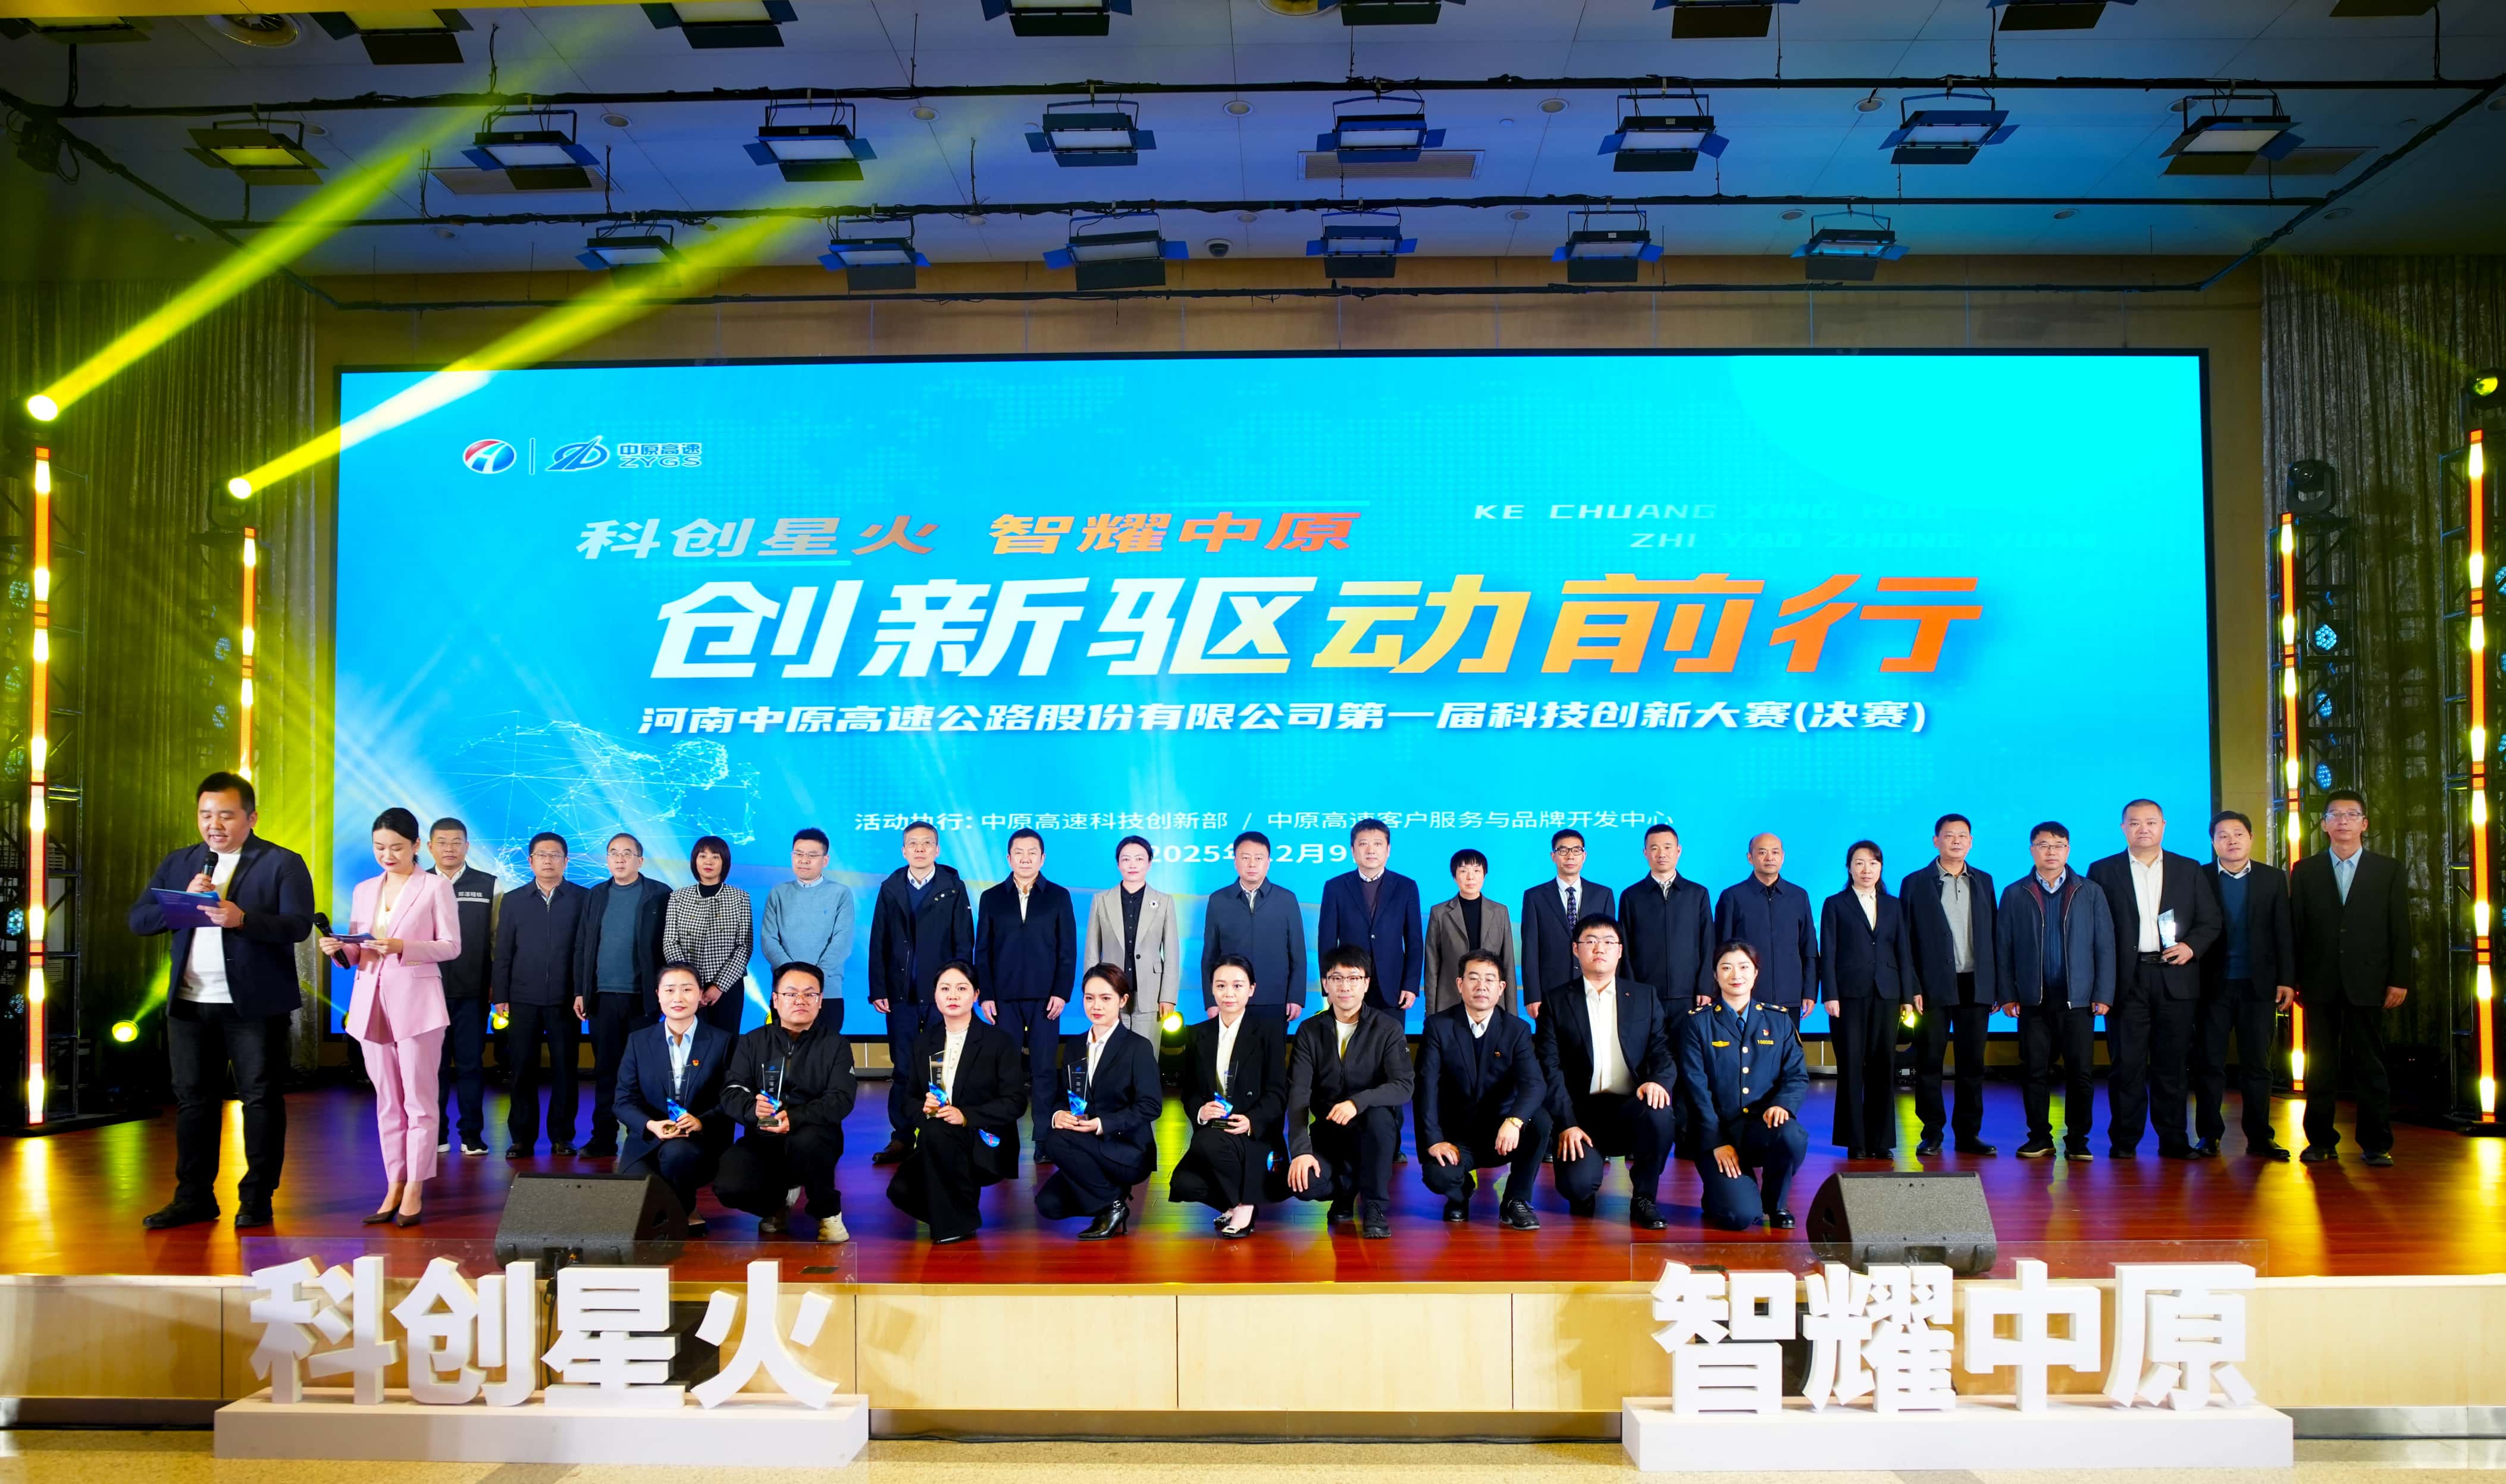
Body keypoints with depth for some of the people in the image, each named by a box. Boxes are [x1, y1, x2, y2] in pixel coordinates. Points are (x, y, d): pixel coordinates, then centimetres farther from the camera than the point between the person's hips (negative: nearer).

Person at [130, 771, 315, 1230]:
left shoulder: (283, 863, -3)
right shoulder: (179, 863, 13)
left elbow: (298, 925, -14)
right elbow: (139, 920, 6)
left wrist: (242, 919, -30)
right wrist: (184, 901, -13)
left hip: (255, 1004, -5)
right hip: (189, 1004, 5)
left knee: (260, 1098, 1)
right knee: (192, 1098, 11)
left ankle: (257, 1199, 9)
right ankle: (194, 1197, 21)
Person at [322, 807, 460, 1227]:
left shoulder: (436, 887, 0)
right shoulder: (365, 890, 15)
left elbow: (452, 946, -5)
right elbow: (357, 952, 16)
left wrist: (403, 947, -19)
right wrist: (339, 949, -6)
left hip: (416, 1001, -5)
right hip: (372, 1001, 5)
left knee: (419, 1100, -3)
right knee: (387, 1101, 8)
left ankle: (415, 1190, 2)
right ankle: (394, 1187, 13)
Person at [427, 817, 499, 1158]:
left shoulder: (488, 886, 5)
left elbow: (498, 938, 5)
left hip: (472, 991, -1)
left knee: (471, 1063, 2)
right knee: (432, 1063, 5)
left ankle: (473, 1134, 8)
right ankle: (435, 1133, 13)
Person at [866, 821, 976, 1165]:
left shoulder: (954, 889, 2)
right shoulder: (890, 888, 9)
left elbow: (964, 944, 0)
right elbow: (878, 943, 7)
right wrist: (878, 990, 1)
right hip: (901, 994, 2)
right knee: (903, 1070, 5)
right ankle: (902, 1138, 10)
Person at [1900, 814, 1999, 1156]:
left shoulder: (1984, 882, 11)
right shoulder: (1915, 883, 1)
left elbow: (1993, 935, 9)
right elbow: (1906, 941, -1)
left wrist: (1996, 987, 3)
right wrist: (1911, 988, -8)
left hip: (1975, 986, 3)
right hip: (1933, 986, -3)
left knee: (1972, 1063, 6)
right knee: (1929, 1063, 2)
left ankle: (1969, 1133, 14)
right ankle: (1932, 1133, 11)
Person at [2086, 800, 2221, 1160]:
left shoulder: (2190, 870, 12)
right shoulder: (2103, 871, 7)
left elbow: (2210, 922, 11)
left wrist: (2192, 946, -9)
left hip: (2175, 978, 1)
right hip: (2126, 980, -1)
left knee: (2172, 1064, 4)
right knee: (2126, 1064, 0)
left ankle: (2174, 1140, 12)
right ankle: (2124, 1140, 7)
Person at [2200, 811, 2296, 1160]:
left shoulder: (2273, 879, 8)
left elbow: (2284, 933, 6)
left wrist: (2287, 980, 0)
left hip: (2258, 985, 1)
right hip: (2213, 985, -1)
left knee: (2257, 1064, 5)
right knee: (2209, 1064, 2)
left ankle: (2259, 1137, 12)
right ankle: (2208, 1136, 10)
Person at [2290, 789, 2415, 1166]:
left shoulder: (2389, 870, 7)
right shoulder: (2305, 871, 8)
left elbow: (2400, 929, 3)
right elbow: (2295, 928, 6)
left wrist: (2400, 980, -3)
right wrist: (2294, 979, 1)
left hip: (2367, 983, -1)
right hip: (2320, 983, 1)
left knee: (2370, 1065, 2)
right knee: (2320, 1065, 5)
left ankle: (2377, 1143, 10)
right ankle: (2321, 1141, 11)